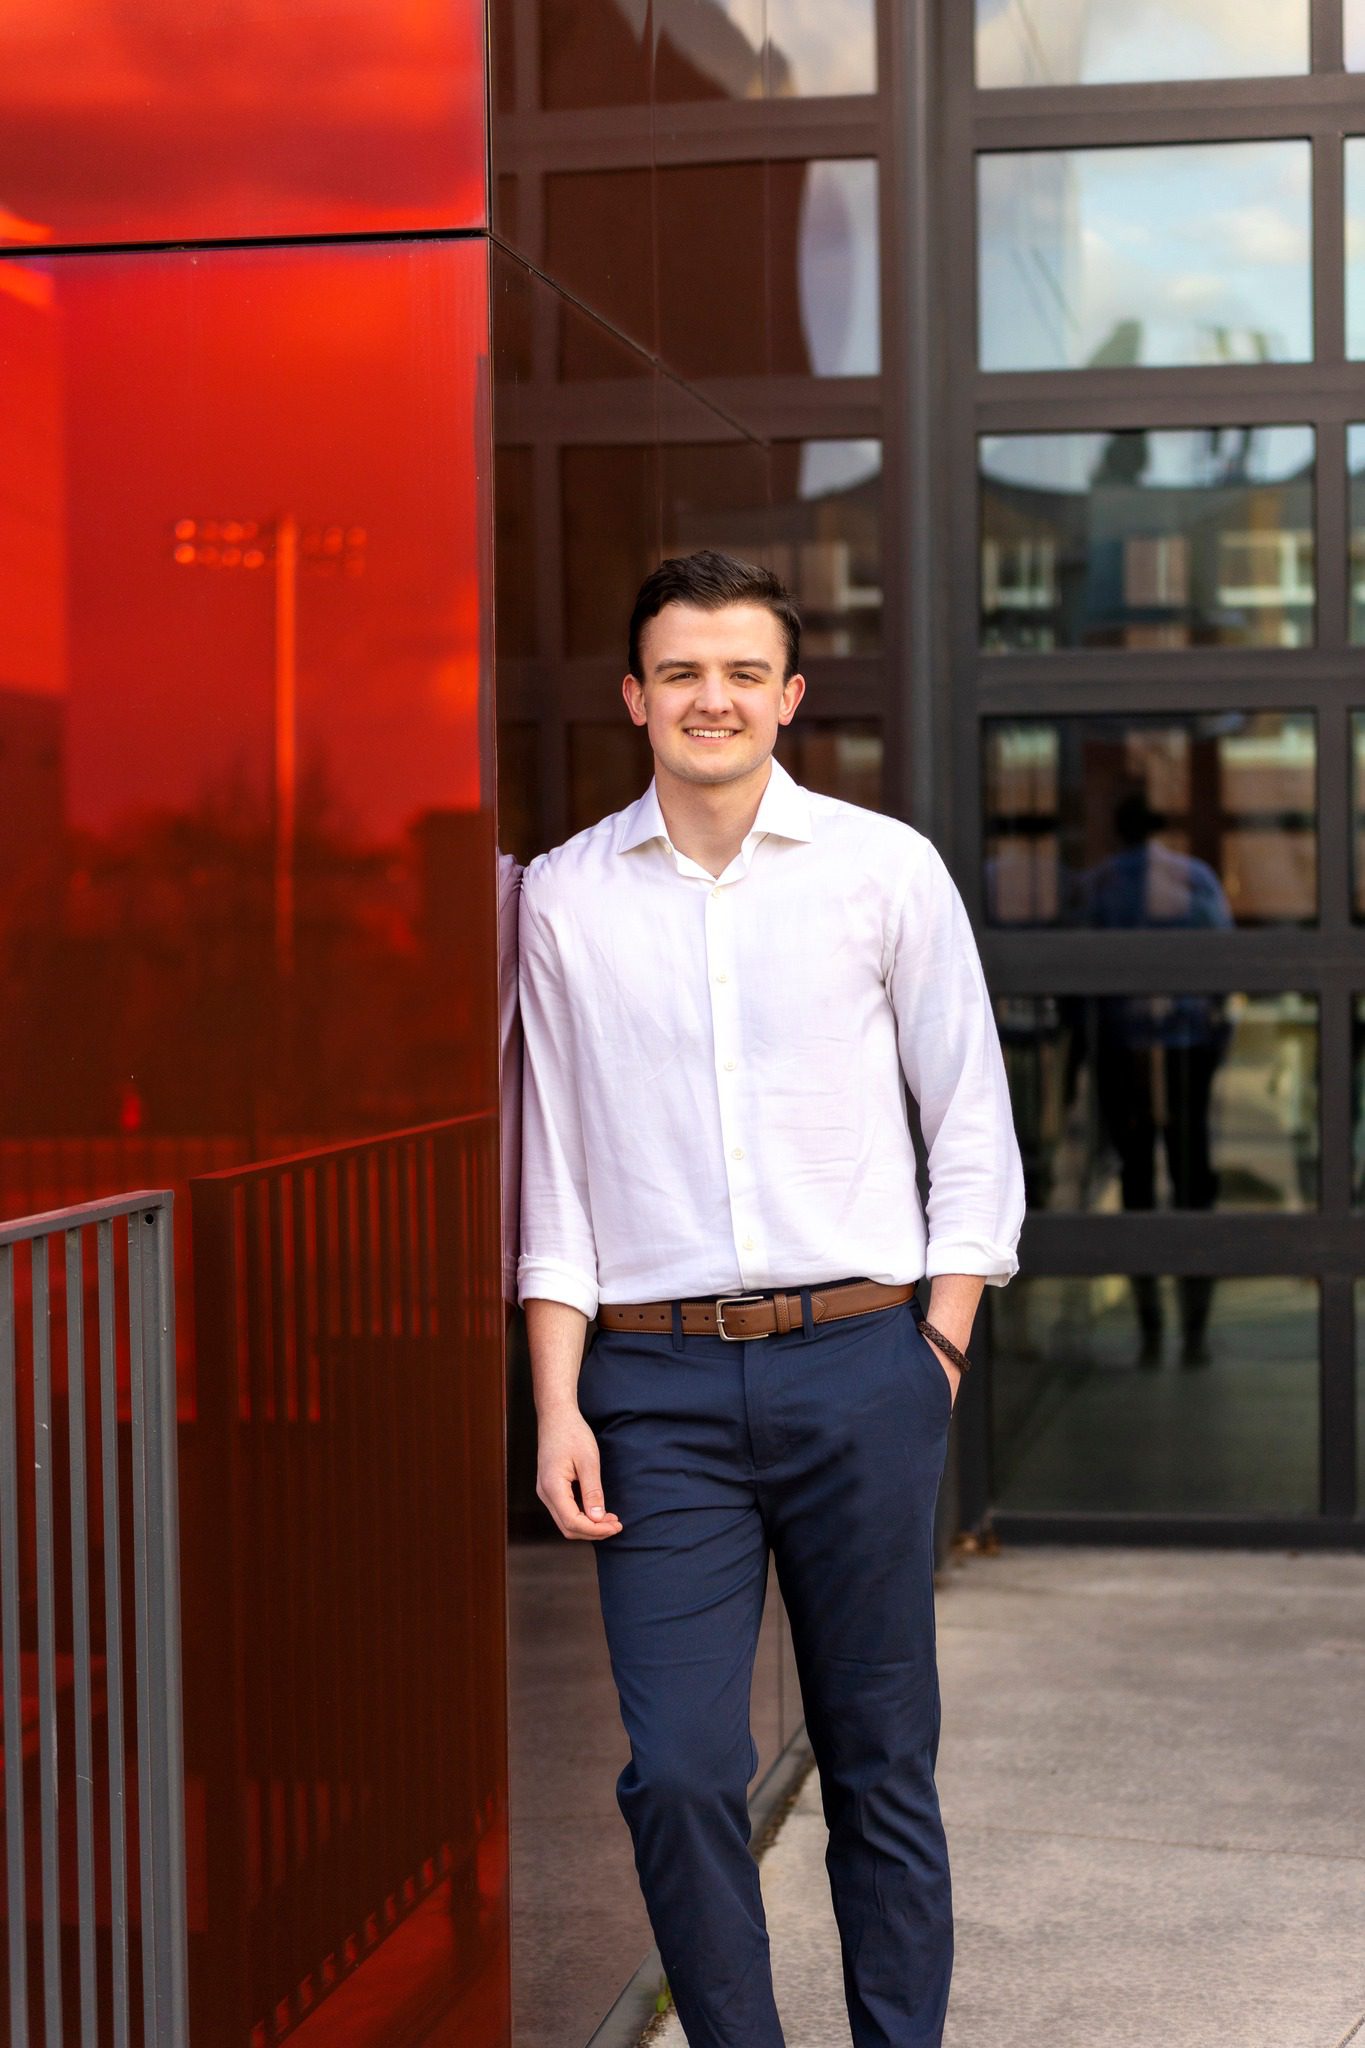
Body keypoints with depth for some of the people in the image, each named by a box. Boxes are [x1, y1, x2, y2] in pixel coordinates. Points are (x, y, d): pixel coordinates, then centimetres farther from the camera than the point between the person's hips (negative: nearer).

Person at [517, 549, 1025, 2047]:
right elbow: (553, 1169, 8)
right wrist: (557, 1406, 1)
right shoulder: (568, 896, 6)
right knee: (678, 1772, -4)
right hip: (656, 1378, 1)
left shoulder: (885, 870, 3)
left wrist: (941, 1344, 1)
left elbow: (972, 1124, 8)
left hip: (856, 1364, 0)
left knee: (880, 1763, 7)